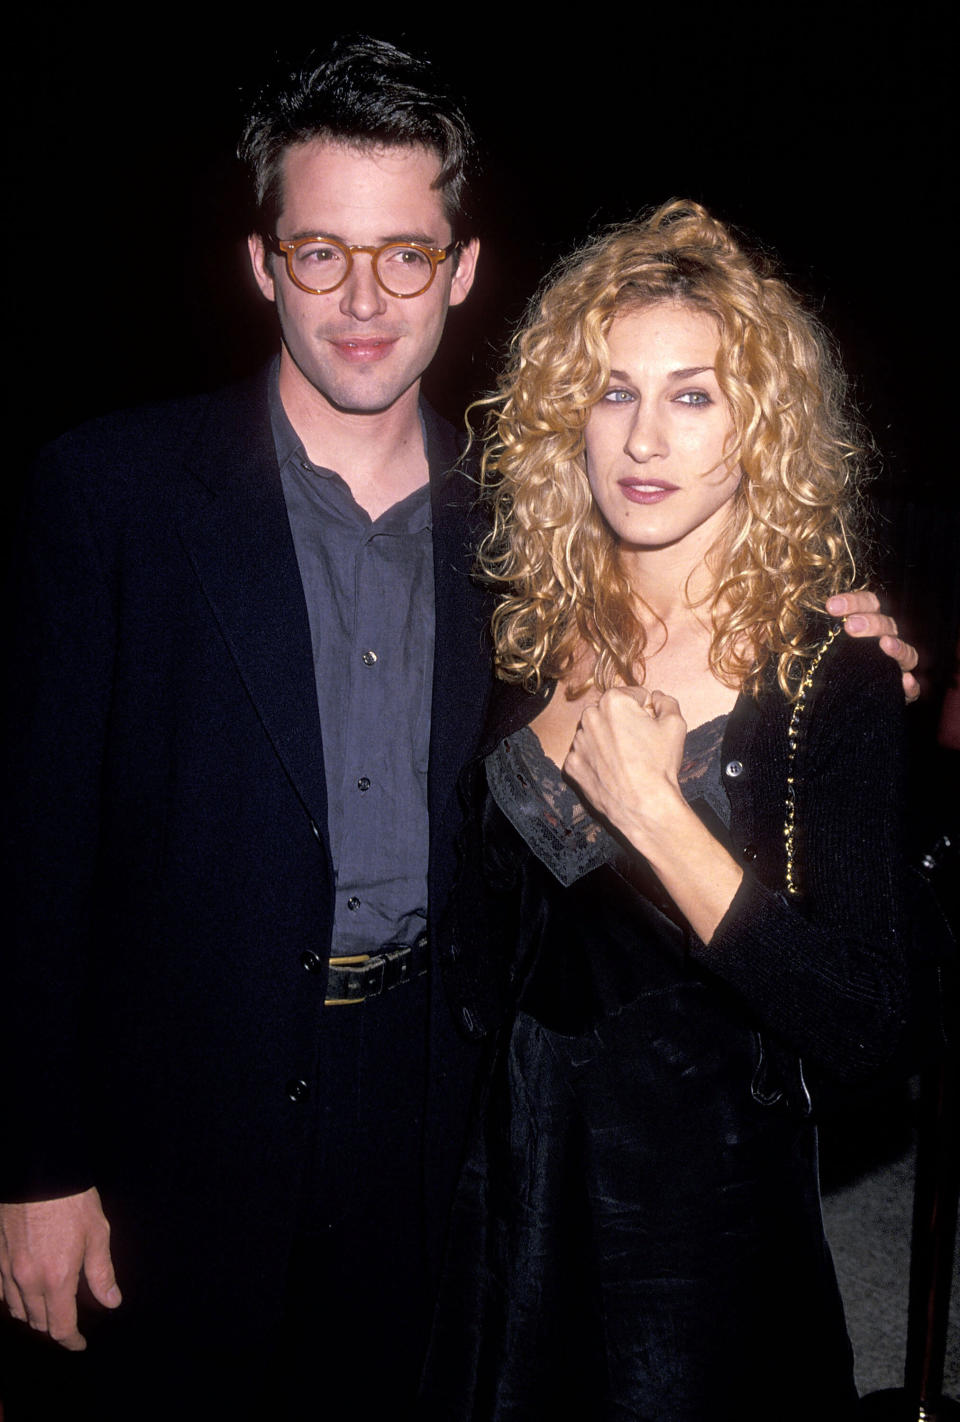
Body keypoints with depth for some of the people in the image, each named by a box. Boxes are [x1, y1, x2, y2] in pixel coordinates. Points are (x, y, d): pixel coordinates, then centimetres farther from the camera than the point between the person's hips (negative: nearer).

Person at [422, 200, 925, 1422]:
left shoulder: (832, 682, -16)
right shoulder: (536, 647, -2)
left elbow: (864, 1028, -24)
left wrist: (650, 807, -26)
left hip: (707, 1215, -4)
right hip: (517, 1195, 5)